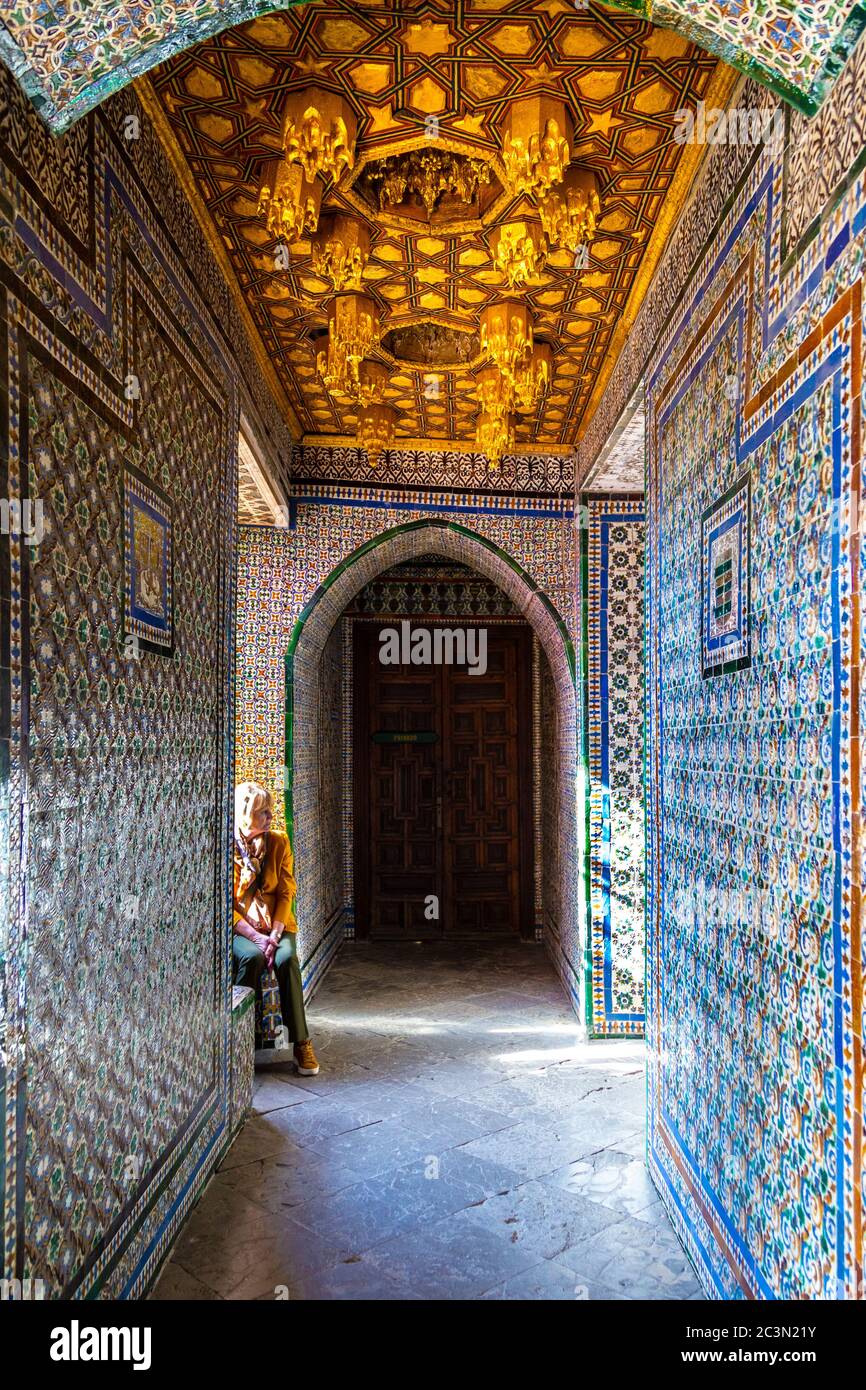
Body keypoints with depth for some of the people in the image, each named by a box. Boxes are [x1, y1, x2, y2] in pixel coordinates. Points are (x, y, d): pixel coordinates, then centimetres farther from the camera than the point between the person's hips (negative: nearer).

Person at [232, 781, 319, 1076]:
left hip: (276, 924, 2)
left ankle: (301, 1043, -23)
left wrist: (274, 934, -14)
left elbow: (286, 893, 1)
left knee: (287, 959, -29)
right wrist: (254, 936, -18)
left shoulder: (279, 842, 2)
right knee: (251, 957, -33)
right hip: (240, 928, -2)